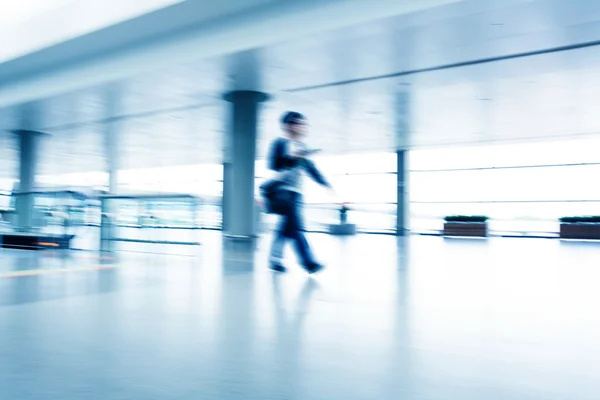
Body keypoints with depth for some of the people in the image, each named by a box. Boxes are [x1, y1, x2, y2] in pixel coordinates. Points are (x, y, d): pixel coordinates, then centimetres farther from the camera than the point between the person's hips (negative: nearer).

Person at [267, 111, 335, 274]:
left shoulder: (301, 146, 21)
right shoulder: (280, 143, -4)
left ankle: (275, 259, 17)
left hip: (296, 192, 8)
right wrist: (294, 158, -21)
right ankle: (309, 263, -15)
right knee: (295, 227, -12)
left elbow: (310, 168, 25)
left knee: (287, 226, 8)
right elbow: (274, 164, -15)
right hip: (283, 191, -8)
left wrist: (326, 184, 23)